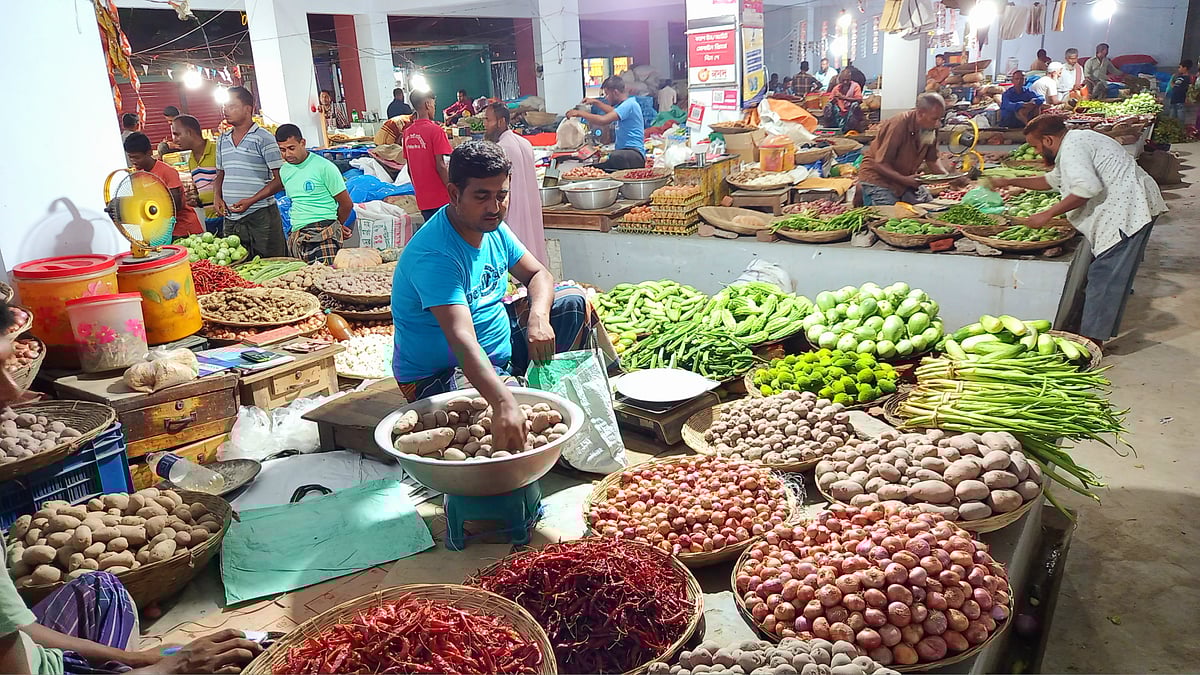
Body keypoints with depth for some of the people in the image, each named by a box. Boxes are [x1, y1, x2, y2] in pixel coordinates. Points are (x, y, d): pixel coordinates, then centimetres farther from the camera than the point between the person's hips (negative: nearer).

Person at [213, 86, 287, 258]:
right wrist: (217, 197, 4)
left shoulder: (263, 138, -5)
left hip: (261, 217, -6)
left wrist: (251, 201, -18)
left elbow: (279, 179, -10)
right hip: (231, 219, 6)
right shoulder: (222, 140, 15)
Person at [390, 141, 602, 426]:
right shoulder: (433, 256, -29)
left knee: (574, 301, 4)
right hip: (438, 376, -9)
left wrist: (538, 317, -21)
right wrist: (503, 404, -55)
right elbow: (461, 339, -41)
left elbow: (538, 274, 4)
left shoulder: (492, 227, 0)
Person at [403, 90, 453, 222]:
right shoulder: (435, 130, -13)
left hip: (422, 200, 6)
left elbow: (409, 169, 11)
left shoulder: (407, 132, 7)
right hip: (441, 198, -6)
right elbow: (440, 166, -16)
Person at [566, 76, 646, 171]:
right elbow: (613, 111, 48)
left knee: (616, 156, -44)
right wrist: (596, 102, 41)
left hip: (634, 153, -10)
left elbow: (603, 120, -22)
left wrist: (580, 113, -9)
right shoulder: (626, 104, 21)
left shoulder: (629, 104, -13)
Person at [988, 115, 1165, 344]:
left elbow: (1087, 187, -28)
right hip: (1129, 210, 11)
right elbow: (1052, 180, 36)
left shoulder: (1073, 146, -14)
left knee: (1104, 275, -10)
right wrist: (1009, 182, 33)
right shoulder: (1076, 143, 21)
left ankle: (1092, 340, -8)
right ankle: (1097, 335, 22)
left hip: (1129, 211, -11)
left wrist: (1048, 214, -21)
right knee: (1111, 275, 15)